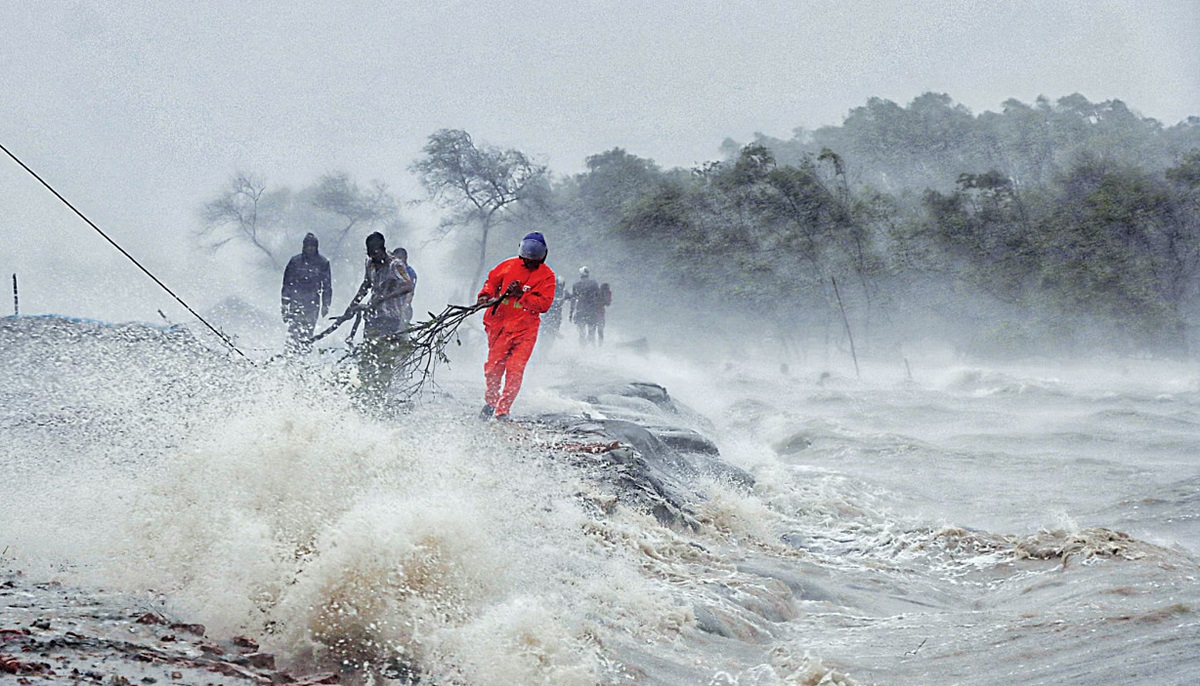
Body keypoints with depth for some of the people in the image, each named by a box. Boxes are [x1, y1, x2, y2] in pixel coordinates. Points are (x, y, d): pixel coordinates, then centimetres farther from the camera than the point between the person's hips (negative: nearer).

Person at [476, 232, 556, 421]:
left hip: (525, 329, -2)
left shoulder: (547, 276, -1)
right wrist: (485, 295, -3)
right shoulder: (509, 266, 5)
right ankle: (491, 401, 26)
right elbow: (492, 281, 17)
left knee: (515, 370, -11)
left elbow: (544, 304, -9)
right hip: (499, 324, 2)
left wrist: (522, 295, -19)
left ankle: (503, 410, -5)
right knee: (493, 366, 3)